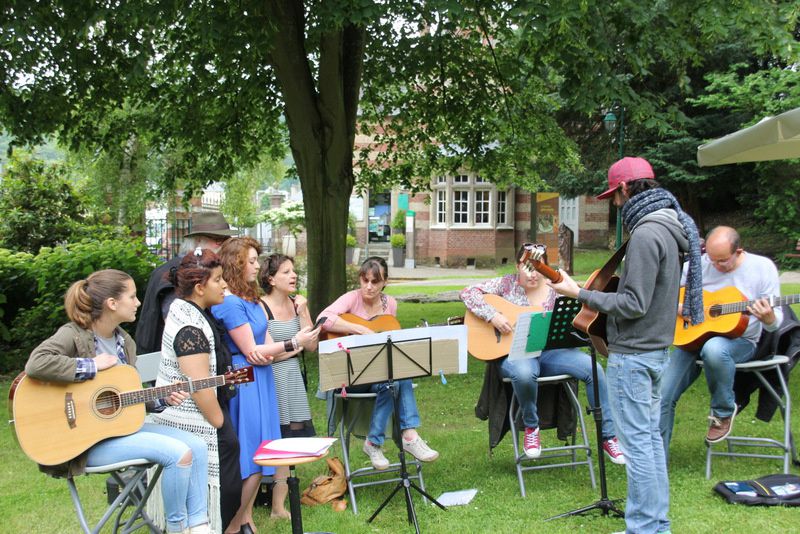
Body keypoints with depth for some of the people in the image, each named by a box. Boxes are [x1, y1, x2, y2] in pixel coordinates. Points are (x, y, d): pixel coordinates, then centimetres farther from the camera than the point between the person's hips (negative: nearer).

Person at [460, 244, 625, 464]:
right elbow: (468, 293, -6)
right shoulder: (507, 285, 2)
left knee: (593, 368, -22)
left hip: (550, 351, 3)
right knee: (524, 373, -41)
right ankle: (531, 427, -11)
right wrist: (493, 316, -19)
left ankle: (609, 436, -9)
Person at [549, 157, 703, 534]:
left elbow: (634, 304, -21)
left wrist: (579, 294, -16)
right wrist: (605, 289, 17)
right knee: (650, 436, 15)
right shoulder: (670, 228, 11)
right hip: (656, 347, 10)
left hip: (633, 354, -10)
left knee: (636, 441, -4)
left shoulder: (646, 234, -19)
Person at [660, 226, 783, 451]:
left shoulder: (762, 268, -6)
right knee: (662, 395, -9)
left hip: (740, 341, -3)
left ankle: (724, 411, -13)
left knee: (714, 348, -40)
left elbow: (774, 324, -5)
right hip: (693, 337, 3)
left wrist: (768, 317, -29)